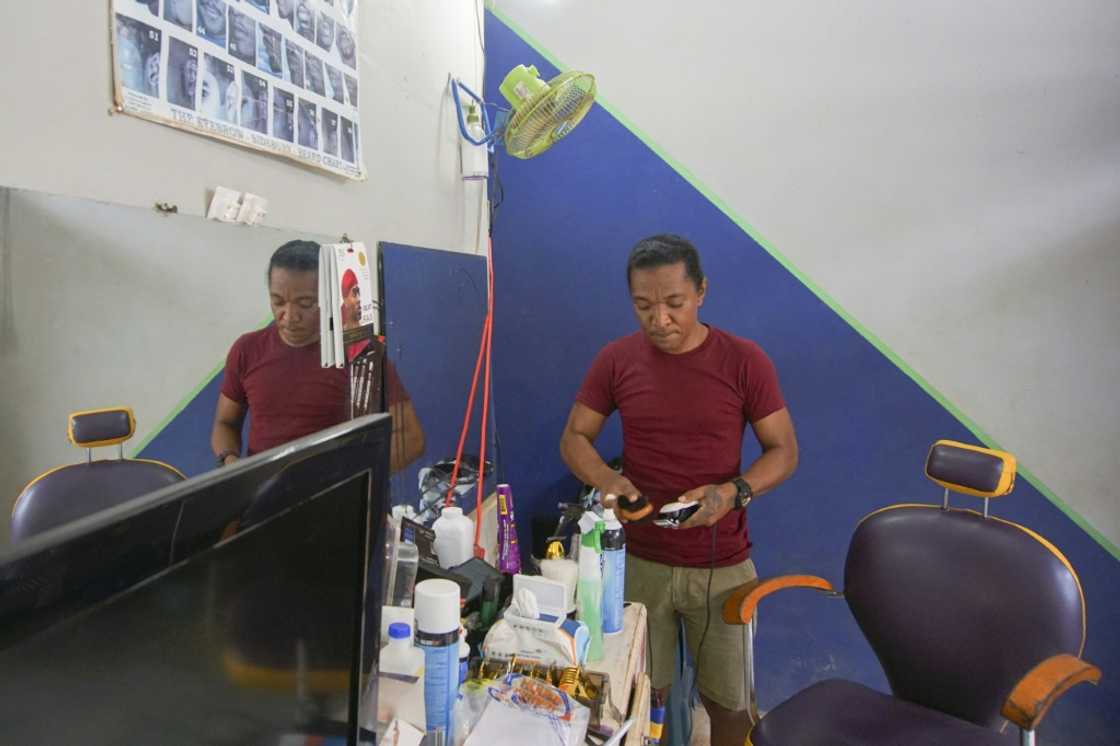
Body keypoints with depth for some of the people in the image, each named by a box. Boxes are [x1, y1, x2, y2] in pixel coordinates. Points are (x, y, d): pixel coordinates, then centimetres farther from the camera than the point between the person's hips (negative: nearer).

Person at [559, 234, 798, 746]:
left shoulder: (745, 361, -9)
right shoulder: (616, 360, -5)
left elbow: (783, 450, -4)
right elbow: (574, 439, 2)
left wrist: (734, 491, -23)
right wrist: (607, 480, -19)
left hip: (723, 567, -1)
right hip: (639, 563, 1)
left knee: (729, 703, 14)